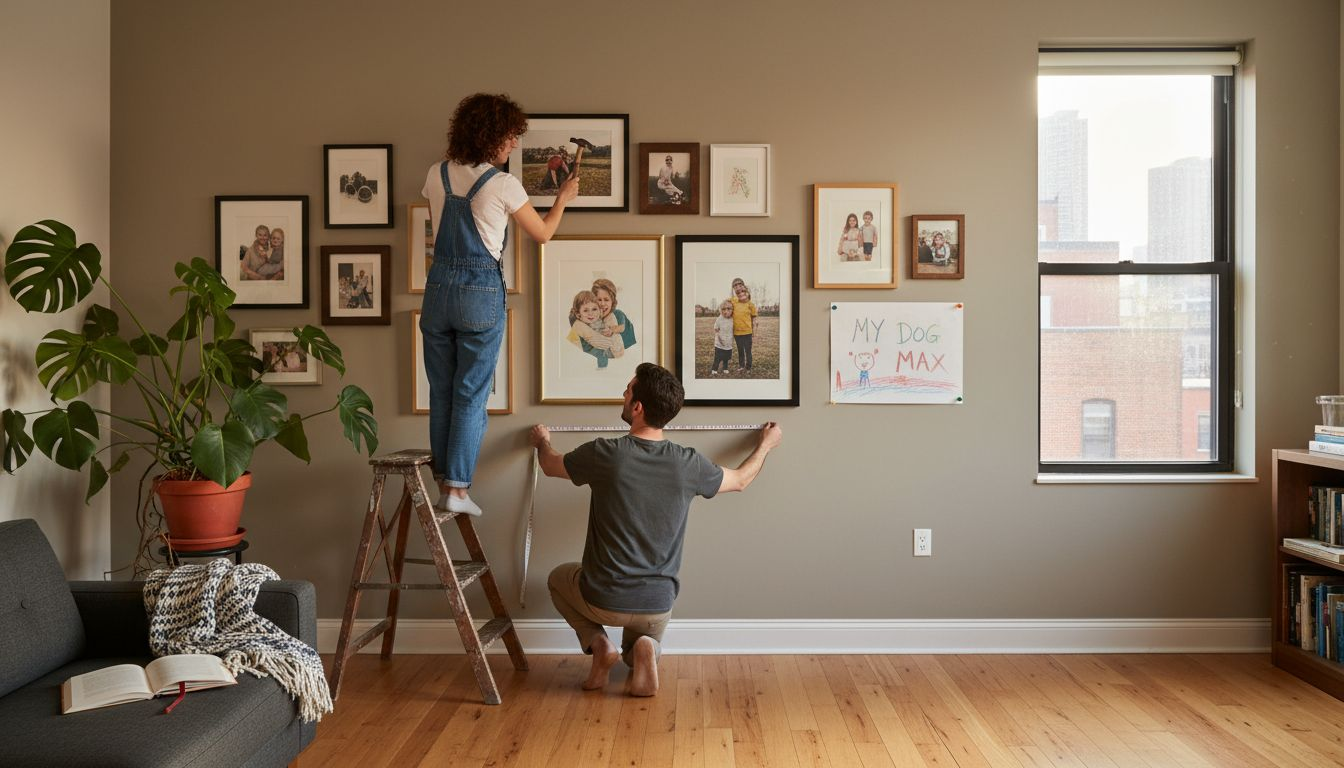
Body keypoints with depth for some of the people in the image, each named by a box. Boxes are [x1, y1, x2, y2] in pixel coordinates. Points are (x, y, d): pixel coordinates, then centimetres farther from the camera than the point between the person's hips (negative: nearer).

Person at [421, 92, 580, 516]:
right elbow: (543, 233, 3)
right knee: (471, 394, 2)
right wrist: (563, 197, 21)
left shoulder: (436, 174, 6)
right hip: (481, 293, -5)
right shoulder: (503, 184, -9)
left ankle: (443, 480, 20)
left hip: (439, 286, 5)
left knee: (441, 392, 13)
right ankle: (457, 488, 5)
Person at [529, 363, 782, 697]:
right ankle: (644, 648, -4)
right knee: (639, 648, 34)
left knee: (559, 577, 31)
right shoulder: (689, 464, -12)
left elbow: (550, 465, 4)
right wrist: (765, 444, 29)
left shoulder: (604, 455, -18)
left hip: (603, 599, -2)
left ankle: (597, 642, 6)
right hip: (658, 605, 2)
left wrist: (542, 441, 28)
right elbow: (740, 480, 9)